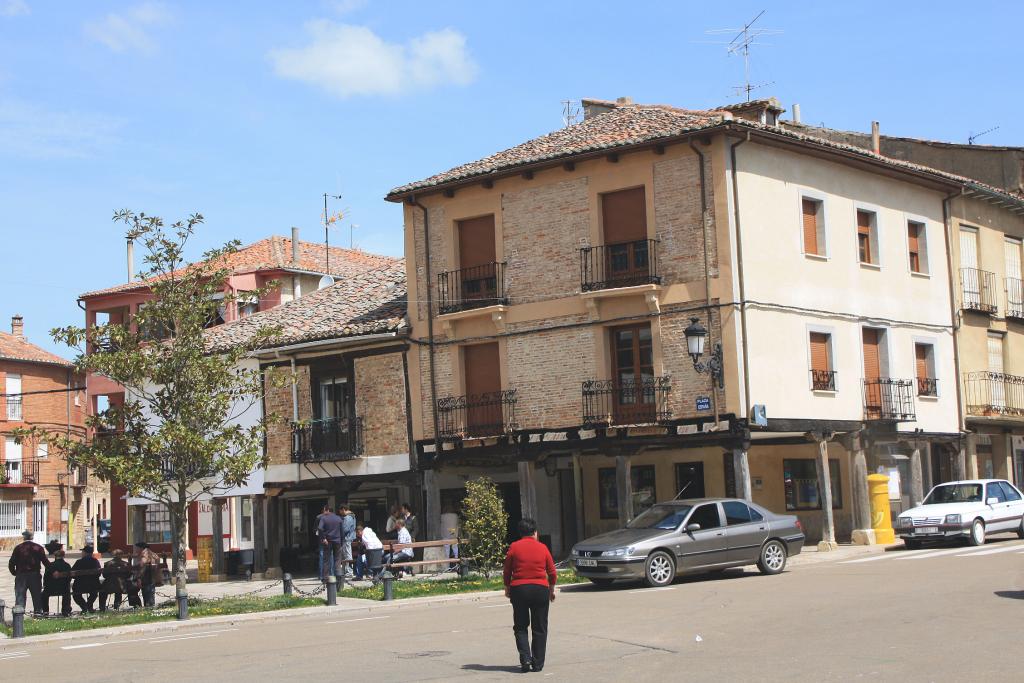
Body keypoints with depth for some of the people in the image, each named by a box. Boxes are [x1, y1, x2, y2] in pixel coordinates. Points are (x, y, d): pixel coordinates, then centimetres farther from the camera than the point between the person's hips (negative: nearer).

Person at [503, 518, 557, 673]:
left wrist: (507, 588, 18)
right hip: (540, 590, 1)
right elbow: (552, 572, 7)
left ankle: (525, 659, -6)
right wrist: (552, 589, 23)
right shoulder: (542, 548, 2)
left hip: (519, 590, -1)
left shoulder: (514, 547, -1)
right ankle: (538, 663, 9)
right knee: (539, 628, 9)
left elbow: (507, 571, 3)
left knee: (520, 627, 11)